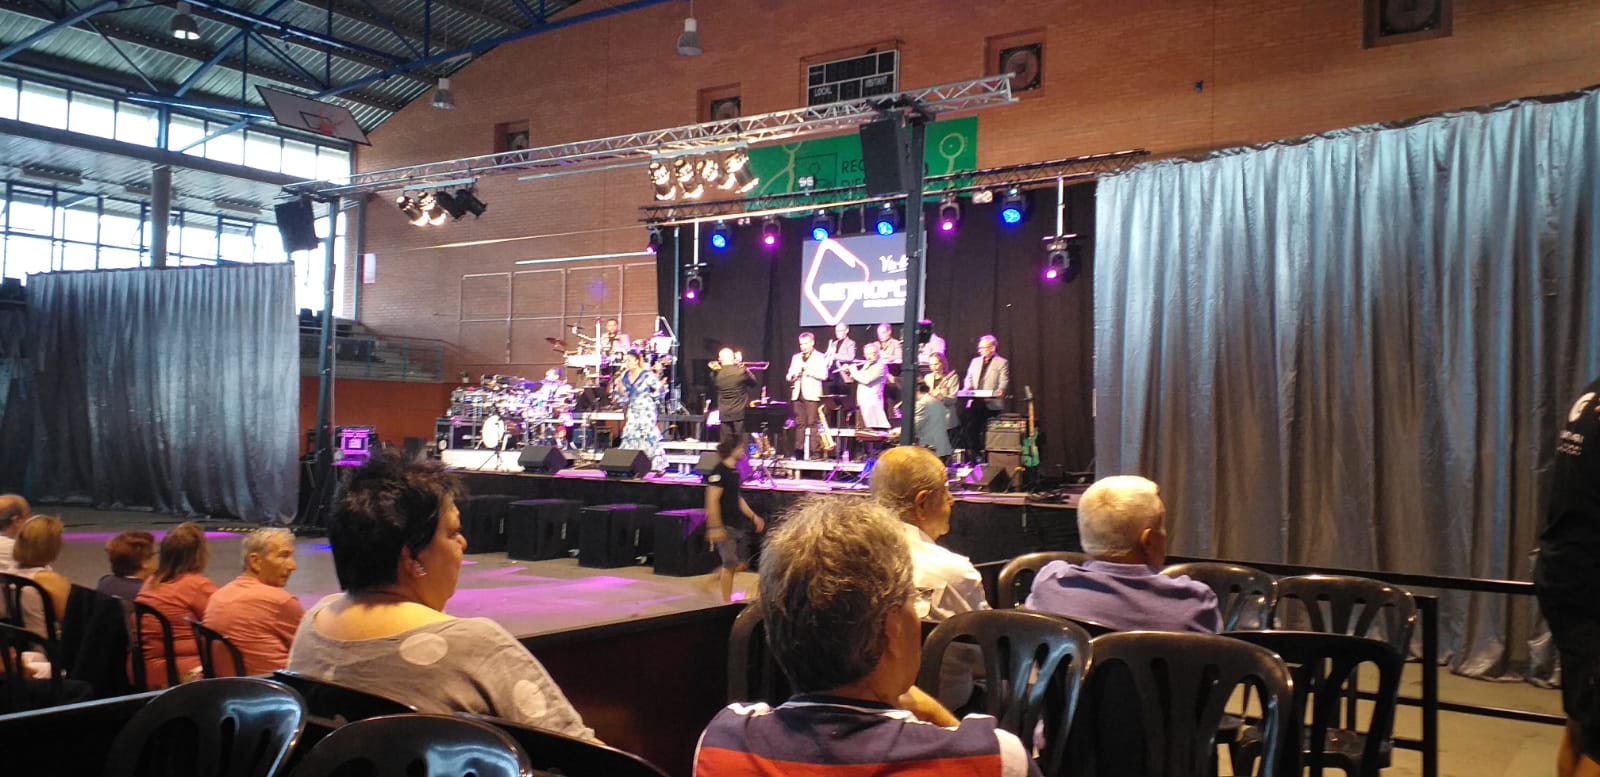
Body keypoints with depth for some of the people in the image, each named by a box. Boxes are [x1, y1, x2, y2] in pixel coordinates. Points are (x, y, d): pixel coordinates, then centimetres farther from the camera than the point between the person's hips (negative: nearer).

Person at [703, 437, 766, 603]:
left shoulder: (734, 471, 13)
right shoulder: (719, 472, -15)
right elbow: (712, 501, -20)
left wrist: (754, 517, 19)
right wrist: (715, 527, -25)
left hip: (737, 525, 9)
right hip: (725, 526, -9)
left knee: (742, 563, 11)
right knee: (731, 564, -3)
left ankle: (714, 578, 26)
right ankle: (727, 602, 8)